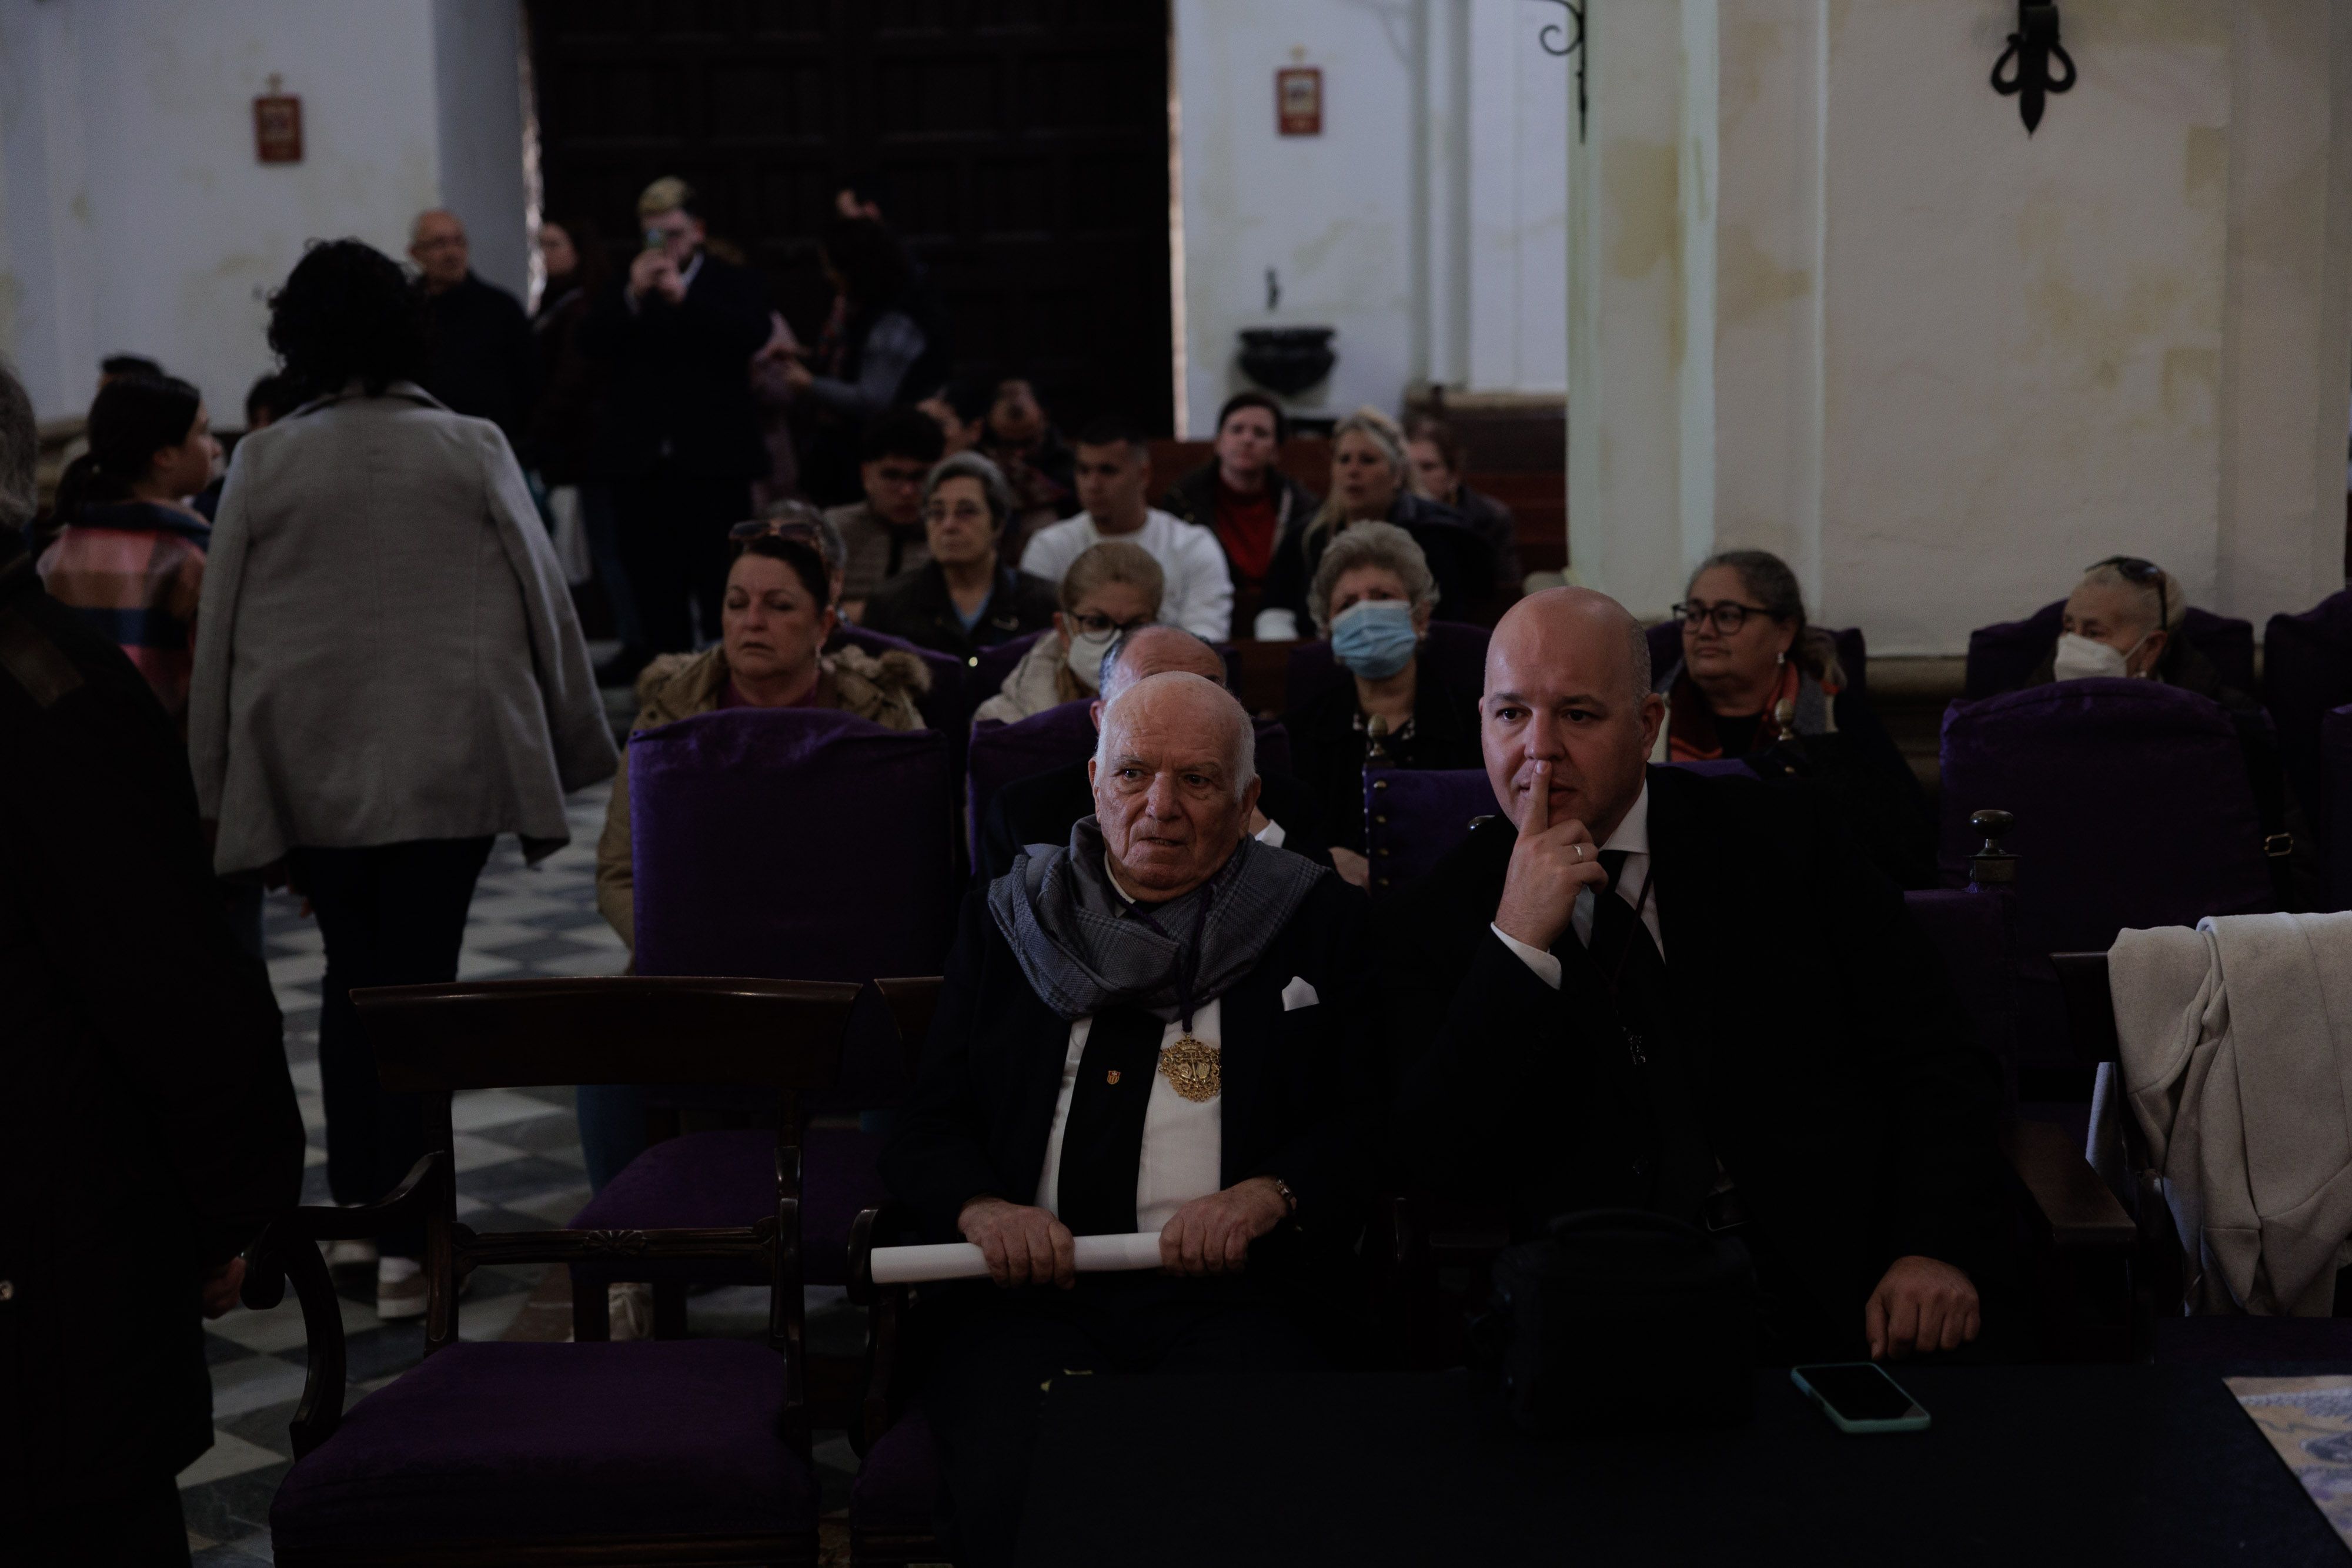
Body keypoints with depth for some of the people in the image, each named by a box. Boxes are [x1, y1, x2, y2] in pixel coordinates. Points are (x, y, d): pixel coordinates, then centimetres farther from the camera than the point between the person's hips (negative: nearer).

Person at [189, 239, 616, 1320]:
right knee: (419, 983, 3)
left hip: (310, 769, 1)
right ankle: (403, 1240, 0)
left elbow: (221, 635, 2)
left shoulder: (263, 464, 0)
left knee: (351, 980, 18)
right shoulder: (472, 452, -2)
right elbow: (543, 611, 1)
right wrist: (554, 780, 9)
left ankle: (358, 1201, 21)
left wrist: (235, 795, 9)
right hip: (448, 766, -1)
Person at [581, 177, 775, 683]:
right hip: (640, 464, 3)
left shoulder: (734, 282, 7)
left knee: (720, 579, -2)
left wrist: (682, 295, -16)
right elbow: (591, 342, 0)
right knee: (653, 586, 6)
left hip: (713, 459, -3)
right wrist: (633, 296, -13)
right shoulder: (624, 287, 14)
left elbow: (753, 334, -14)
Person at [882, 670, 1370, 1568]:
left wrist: (1265, 1196, -11)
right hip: (1031, 1291, 1)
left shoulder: (1319, 924, 14)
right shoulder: (1012, 922, 19)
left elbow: (1372, 1122, 8)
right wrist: (982, 1208, -6)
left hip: (1231, 1293, -1)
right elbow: (926, 1129, 16)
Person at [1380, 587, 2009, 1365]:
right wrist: (1518, 945, -8)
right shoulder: (1430, 924, 11)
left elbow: (1938, 1064, 13)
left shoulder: (1782, 842, 13)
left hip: (1830, 1307, 1)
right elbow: (1427, 1170, 0)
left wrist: (1940, 1249, -5)